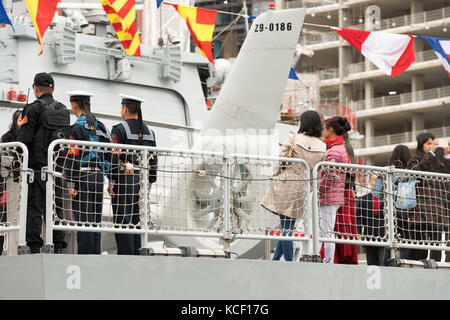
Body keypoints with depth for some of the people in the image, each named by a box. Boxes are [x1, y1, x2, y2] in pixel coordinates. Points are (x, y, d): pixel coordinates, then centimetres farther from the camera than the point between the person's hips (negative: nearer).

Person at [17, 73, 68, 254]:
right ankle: (58, 247, 6)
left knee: (34, 208, -7)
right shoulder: (63, 110, 14)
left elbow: (23, 140, -11)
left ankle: (34, 248, -14)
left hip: (37, 167, -6)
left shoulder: (33, 109, -6)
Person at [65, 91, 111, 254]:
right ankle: (96, 254, 12)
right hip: (99, 177, 7)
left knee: (83, 220, -6)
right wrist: (107, 177, 18)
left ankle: (85, 255, -8)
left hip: (83, 178, -7)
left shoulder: (77, 128, -9)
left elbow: (73, 155, -14)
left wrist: (70, 182, -13)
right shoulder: (100, 126, 12)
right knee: (95, 220, 11)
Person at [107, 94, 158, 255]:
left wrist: (112, 182, -11)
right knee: (136, 220, 11)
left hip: (124, 180, -6)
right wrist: (149, 183, 18)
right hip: (142, 180, 6)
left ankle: (125, 255, -10)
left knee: (123, 220, -5)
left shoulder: (119, 130, -7)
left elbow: (115, 157, -13)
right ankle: (137, 252, 11)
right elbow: (153, 159, 13)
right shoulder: (149, 131, 13)